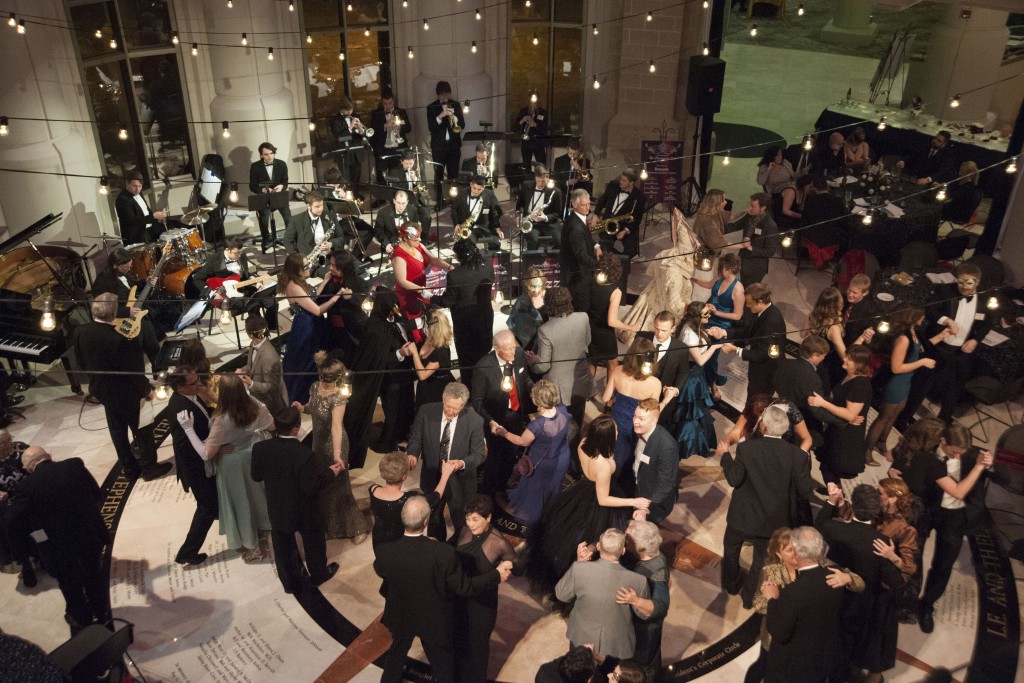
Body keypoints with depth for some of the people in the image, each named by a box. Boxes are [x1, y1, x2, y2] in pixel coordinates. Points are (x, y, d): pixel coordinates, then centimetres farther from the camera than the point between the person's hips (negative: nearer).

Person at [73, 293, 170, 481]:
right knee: (142, 429, 15)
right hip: (126, 392, -6)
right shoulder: (122, 338, -33)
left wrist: (96, 379, 18)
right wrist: (146, 390, -7)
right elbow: (134, 370, -23)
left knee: (117, 430, 22)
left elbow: (81, 362, 2)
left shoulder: (80, 331, -12)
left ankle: (129, 467, 36)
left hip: (100, 389, 6)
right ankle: (149, 467, 29)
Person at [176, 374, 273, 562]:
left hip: (233, 464, -5)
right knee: (254, 492, 28)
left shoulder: (222, 420, -35)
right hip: (253, 455, 5)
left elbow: (206, 454, -27)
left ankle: (252, 547, 31)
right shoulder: (254, 405, -20)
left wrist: (188, 429, -28)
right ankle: (262, 526, 51)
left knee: (239, 501, 15)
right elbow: (271, 425, -3)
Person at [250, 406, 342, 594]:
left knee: (283, 547, 24)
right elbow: (311, 487, -26)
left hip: (277, 510, 4)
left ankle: (291, 582, 42)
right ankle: (318, 574, 47)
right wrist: (330, 472, -12)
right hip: (303, 511, -3)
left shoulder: (260, 448, -19)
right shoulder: (303, 453, -33)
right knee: (313, 542, 24)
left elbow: (255, 476, -3)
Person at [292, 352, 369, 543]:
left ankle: (358, 527, 19)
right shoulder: (315, 387, -8)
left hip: (333, 444, -7)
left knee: (337, 486, 3)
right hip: (318, 442, 8)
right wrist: (302, 407, -14)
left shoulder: (338, 398, -30)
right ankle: (326, 520, 49)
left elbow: (336, 426, -43)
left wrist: (337, 453, -55)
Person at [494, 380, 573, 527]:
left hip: (543, 465, -5)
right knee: (552, 487, 34)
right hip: (562, 459, 5)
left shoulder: (537, 425, -42)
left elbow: (522, 442, -19)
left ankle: (527, 514, 55)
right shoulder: (563, 409, -26)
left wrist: (504, 433, -6)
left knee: (534, 489, 27)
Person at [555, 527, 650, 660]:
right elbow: (645, 614, -9)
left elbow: (561, 594, -8)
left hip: (582, 641, 0)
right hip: (617, 646, 0)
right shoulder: (637, 580, -28)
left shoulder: (579, 569, -29)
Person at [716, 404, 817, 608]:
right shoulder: (797, 455, -19)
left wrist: (726, 455, -3)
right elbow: (806, 491, -13)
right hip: (772, 520, 1)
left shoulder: (746, 448, -23)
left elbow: (734, 480, -17)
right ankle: (750, 597, 38)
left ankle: (731, 584, 48)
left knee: (731, 548, 28)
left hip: (743, 515, -1)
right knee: (762, 559, 23)